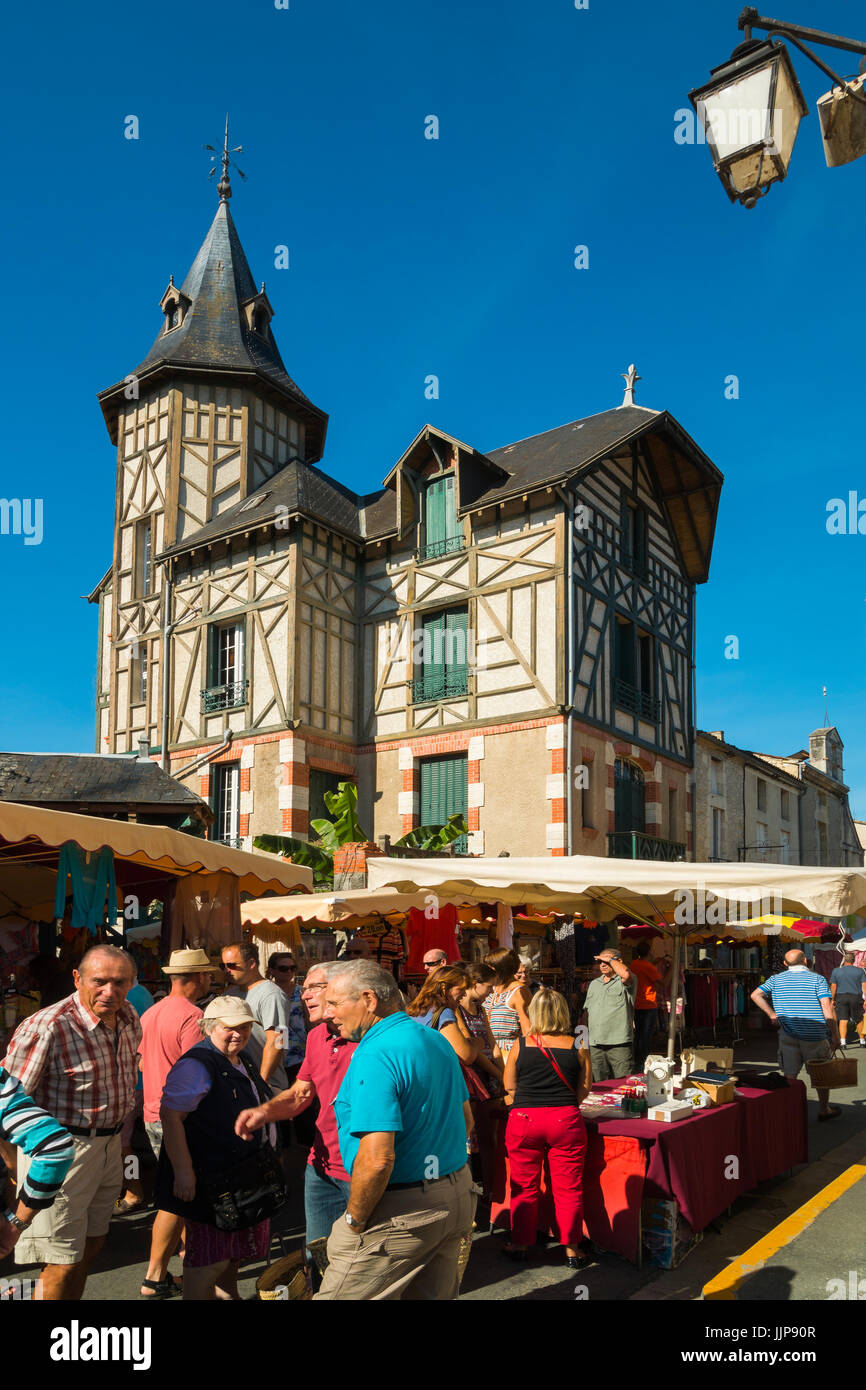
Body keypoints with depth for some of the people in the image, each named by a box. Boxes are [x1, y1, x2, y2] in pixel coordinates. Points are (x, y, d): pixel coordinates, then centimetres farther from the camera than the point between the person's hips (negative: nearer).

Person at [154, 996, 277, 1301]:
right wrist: (183, 1171, -27)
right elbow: (170, 1115, -24)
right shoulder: (196, 1065, -17)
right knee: (208, 1257, -3)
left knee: (234, 1251, 21)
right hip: (209, 1178, -9)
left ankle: (227, 1292, 38)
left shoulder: (242, 1063, 12)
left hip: (240, 1178, 9)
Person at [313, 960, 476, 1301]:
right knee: (435, 1294, 20)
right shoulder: (436, 1040, 8)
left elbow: (377, 1159, -28)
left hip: (403, 1212, -9)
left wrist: (354, 1220, -14)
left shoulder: (374, 1057, -22)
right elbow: (465, 1118, 18)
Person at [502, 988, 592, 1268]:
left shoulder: (520, 1046, -1)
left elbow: (509, 1088, 8)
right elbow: (584, 1089, 7)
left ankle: (520, 1245, 22)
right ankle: (571, 1249, 17)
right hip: (565, 1120, 0)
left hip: (524, 1119, 0)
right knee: (568, 1187, 10)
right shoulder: (577, 1047, 0)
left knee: (524, 1187, 12)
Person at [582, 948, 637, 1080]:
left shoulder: (624, 983, -1)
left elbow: (626, 974, -27)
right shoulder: (594, 984, 19)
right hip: (595, 1045, 6)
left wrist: (610, 959, -11)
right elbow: (587, 1011, 22)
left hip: (619, 1044, -6)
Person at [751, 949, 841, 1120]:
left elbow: (756, 995, -1)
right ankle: (824, 1110, 27)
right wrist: (835, 1035, -6)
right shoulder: (818, 979, -2)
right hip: (815, 1035, -2)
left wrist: (772, 1014, 6)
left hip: (788, 1035, 2)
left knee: (790, 1076, 7)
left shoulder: (776, 979, 7)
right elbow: (828, 1007, -10)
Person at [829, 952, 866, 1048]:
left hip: (841, 997, 0)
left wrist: (833, 999, 10)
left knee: (843, 1020, -2)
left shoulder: (836, 971, 3)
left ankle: (843, 1042, -12)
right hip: (856, 997, 0)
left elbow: (833, 987, 2)